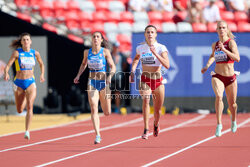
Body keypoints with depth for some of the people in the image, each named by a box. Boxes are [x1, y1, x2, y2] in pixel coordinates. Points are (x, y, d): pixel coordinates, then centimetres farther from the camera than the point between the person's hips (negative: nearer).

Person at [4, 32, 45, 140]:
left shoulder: (35, 53, 1)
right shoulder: (17, 53, -6)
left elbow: (41, 64, 20)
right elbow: (8, 65, -13)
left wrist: (42, 74, 6)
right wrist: (6, 73, -33)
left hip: (31, 83, 0)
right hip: (19, 83, 0)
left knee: (29, 106, -22)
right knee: (20, 110, 14)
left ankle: (27, 131, -24)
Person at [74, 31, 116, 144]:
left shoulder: (105, 51, -3)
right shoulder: (87, 52, 5)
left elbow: (113, 66, -3)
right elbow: (84, 64, 24)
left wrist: (110, 76, -21)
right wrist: (78, 75, 10)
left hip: (103, 82, -1)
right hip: (92, 82, 1)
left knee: (107, 113, 6)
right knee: (94, 109, -15)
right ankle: (97, 135, -13)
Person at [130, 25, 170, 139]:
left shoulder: (161, 48, -6)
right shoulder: (140, 47, 3)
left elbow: (167, 65, -19)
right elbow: (136, 59, 27)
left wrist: (155, 53, -26)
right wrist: (132, 71, 12)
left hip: (158, 79, 0)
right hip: (145, 79, 0)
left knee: (158, 110, 7)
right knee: (145, 100, -29)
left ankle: (156, 124, 43)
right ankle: (146, 129, -30)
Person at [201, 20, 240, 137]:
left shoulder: (231, 42, -7)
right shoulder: (215, 44, 7)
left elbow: (237, 58, -22)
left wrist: (224, 49, -29)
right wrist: (207, 65, 14)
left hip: (230, 77, -1)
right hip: (217, 76, 2)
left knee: (232, 103, 11)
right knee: (219, 96, -28)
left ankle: (233, 119, 45)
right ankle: (219, 124, -25)